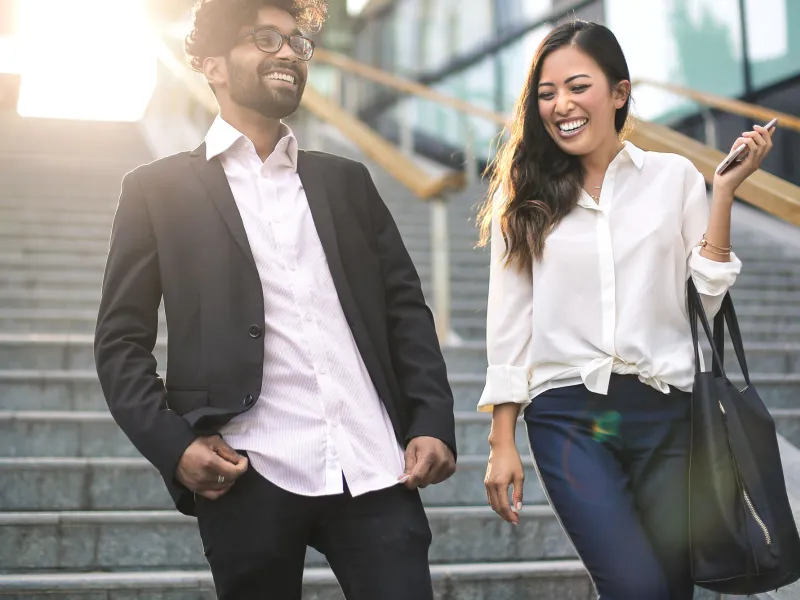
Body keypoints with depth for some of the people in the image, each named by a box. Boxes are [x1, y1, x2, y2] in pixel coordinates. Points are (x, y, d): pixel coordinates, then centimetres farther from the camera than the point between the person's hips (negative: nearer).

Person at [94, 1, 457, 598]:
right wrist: (172, 444, -10)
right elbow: (122, 339, 4)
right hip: (250, 479, -2)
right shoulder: (158, 189, 8)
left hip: (376, 469, 3)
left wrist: (434, 423, 1)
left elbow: (406, 307, 15)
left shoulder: (347, 181, 18)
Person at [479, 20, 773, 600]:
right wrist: (502, 443, 3)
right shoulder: (524, 196, 6)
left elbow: (705, 301, 2)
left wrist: (724, 193, -3)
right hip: (566, 416, -1)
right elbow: (508, 325, 6)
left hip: (664, 410, 1)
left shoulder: (674, 176, 6)